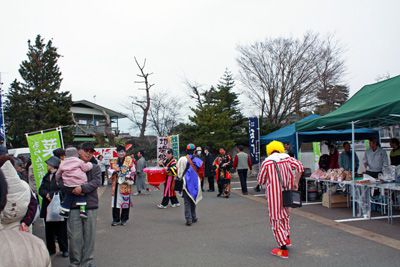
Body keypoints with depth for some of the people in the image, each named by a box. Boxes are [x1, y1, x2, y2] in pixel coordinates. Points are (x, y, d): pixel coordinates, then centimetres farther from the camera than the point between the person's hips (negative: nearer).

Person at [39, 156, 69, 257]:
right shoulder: (46, 177, 13)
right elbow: (41, 190, 5)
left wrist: (51, 194, -16)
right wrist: (47, 195, -13)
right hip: (47, 207, 6)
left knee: (61, 229, 3)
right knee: (49, 229, 12)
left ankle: (64, 249, 14)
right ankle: (50, 249, 25)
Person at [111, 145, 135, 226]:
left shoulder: (129, 160, 1)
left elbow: (132, 170, -5)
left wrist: (128, 179, -16)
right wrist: (113, 172, 1)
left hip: (125, 184, -4)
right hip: (116, 183, 4)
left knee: (125, 201, 3)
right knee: (115, 201, 2)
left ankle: (124, 219, 15)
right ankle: (116, 219, 10)